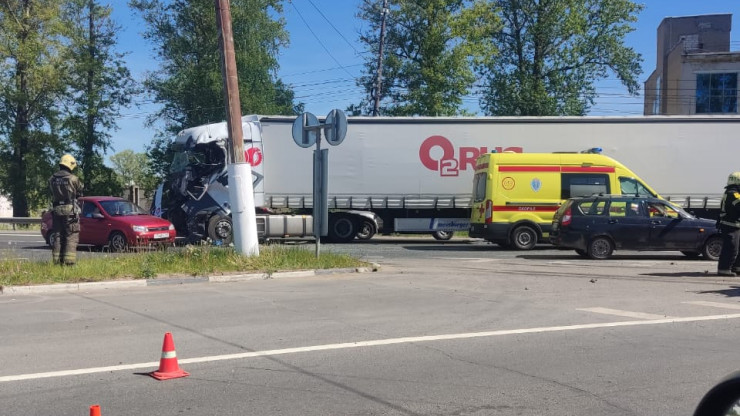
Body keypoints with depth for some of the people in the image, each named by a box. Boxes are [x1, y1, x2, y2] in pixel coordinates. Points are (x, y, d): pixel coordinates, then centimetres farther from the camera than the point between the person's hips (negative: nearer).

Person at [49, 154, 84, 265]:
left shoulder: (52, 179, 4)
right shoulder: (73, 179, -11)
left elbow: (52, 193, 7)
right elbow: (79, 193, 0)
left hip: (56, 210, 5)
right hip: (70, 210, -5)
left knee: (58, 236, 12)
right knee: (71, 237, -1)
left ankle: (57, 261, 13)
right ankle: (69, 261, -7)